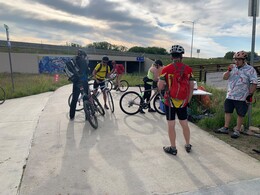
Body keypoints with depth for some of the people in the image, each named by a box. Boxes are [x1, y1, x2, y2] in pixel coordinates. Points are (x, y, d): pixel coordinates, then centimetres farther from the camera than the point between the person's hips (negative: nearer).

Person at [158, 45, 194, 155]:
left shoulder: (166, 69, -11)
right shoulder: (188, 69, -1)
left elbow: (160, 87, -11)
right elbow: (191, 87, 3)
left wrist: (159, 80, 10)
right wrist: (188, 100, 15)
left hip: (170, 102, -3)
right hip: (183, 102, 3)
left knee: (171, 125, 7)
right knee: (184, 124, 17)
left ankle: (173, 148, 17)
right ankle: (188, 145, 32)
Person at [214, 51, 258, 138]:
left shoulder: (250, 70, -8)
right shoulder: (233, 67, 8)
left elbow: (254, 83, -11)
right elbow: (224, 77, 4)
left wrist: (250, 95, -16)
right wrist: (229, 70, -13)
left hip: (242, 98, -5)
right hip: (230, 96, 5)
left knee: (240, 114, 6)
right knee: (227, 111, 11)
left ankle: (237, 131, 18)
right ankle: (225, 128, 23)